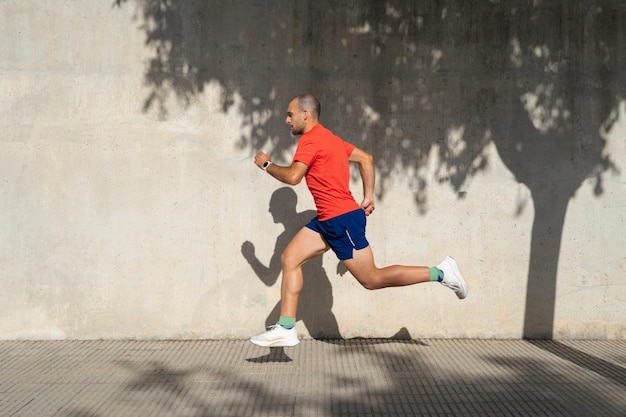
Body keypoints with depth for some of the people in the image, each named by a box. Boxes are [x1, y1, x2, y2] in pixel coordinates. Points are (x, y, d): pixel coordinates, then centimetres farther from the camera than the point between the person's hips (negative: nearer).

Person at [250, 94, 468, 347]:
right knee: (289, 259, 4)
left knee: (372, 280, -3)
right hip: (328, 219, 10)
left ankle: (440, 273, 6)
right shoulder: (327, 137, 17)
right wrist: (368, 196, 19)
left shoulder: (311, 139, -13)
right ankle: (286, 329, 3)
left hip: (341, 219, -10)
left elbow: (292, 177, -24)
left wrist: (266, 164, -7)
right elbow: (366, 159, 20)